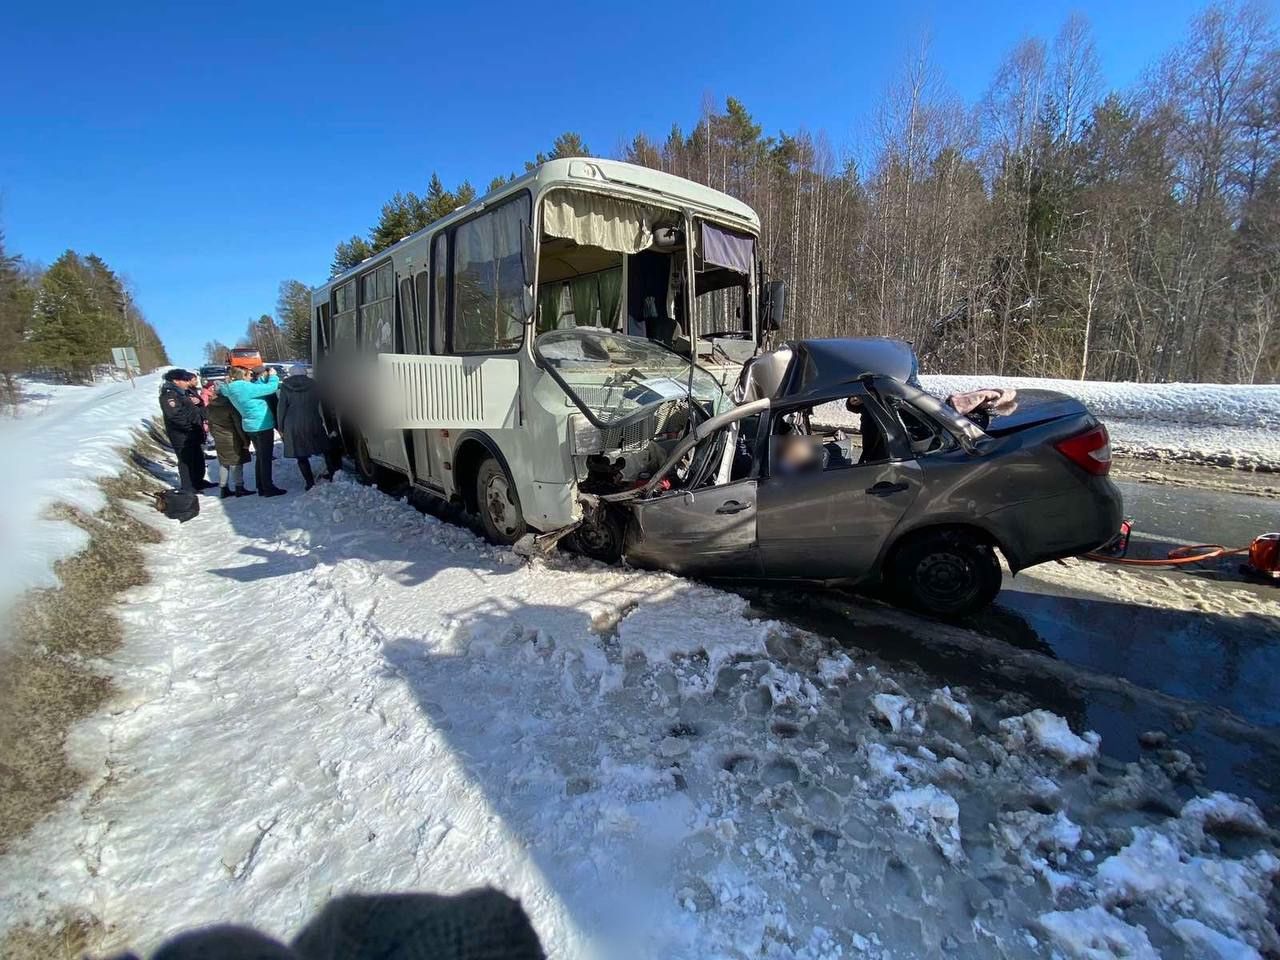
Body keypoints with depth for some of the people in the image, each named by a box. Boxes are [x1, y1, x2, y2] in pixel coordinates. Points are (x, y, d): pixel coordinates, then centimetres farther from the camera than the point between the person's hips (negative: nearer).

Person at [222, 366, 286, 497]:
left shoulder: (231, 389, 5)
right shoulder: (245, 387, -21)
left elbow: (257, 389, 10)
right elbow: (271, 387, -18)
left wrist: (265, 378, 10)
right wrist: (272, 376, -1)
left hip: (251, 427, 9)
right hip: (263, 425, -9)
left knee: (260, 457, 17)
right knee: (266, 458, -1)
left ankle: (261, 488, 22)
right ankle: (268, 488, 4)